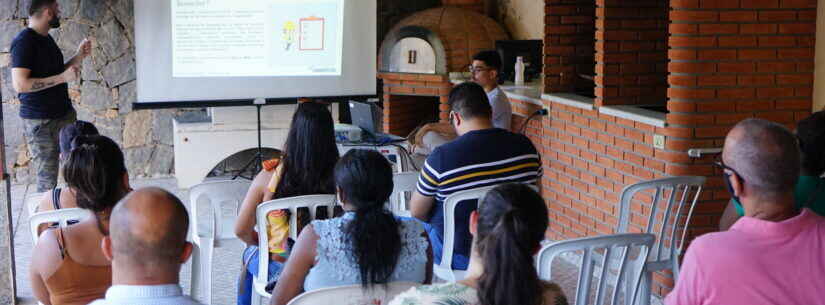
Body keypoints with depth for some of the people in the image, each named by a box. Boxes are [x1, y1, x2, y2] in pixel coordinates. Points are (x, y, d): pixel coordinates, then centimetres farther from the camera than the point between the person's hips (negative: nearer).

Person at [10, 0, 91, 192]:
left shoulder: (46, 39, 13)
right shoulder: (24, 41, -15)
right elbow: (20, 84, -23)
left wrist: (79, 57, 10)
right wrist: (63, 77, -21)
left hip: (64, 113, 8)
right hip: (40, 122, -8)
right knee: (47, 179, -2)